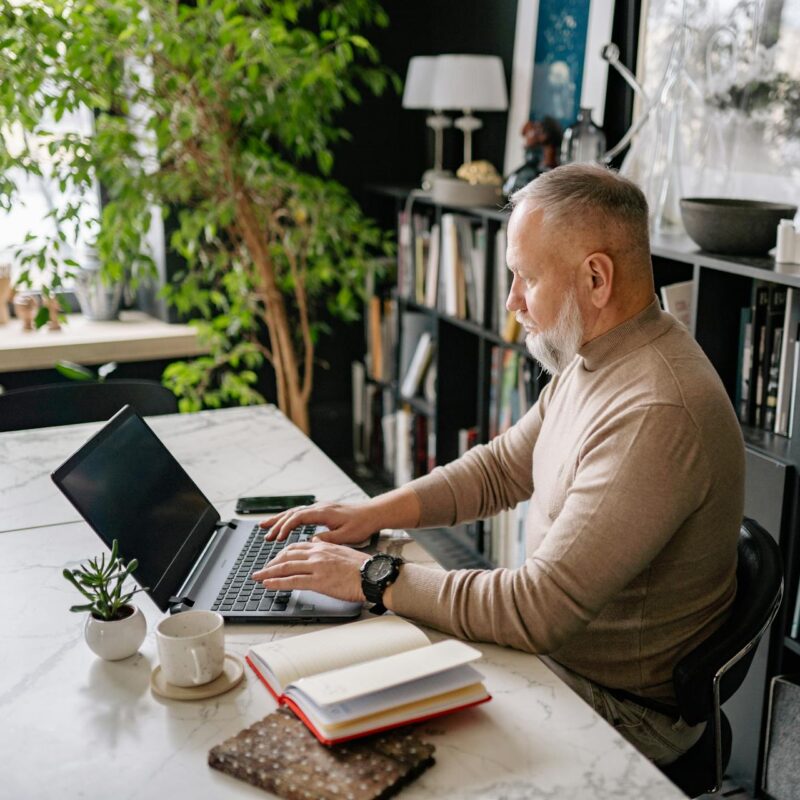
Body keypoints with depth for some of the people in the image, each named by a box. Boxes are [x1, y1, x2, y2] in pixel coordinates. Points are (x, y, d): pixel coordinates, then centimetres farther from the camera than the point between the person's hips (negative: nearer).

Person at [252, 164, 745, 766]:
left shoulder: (655, 415, -32)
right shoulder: (596, 359, 1)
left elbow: (538, 609, -32)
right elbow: (502, 468, 11)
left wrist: (376, 578, -23)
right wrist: (373, 513, -1)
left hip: (622, 705, -8)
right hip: (554, 643, 8)